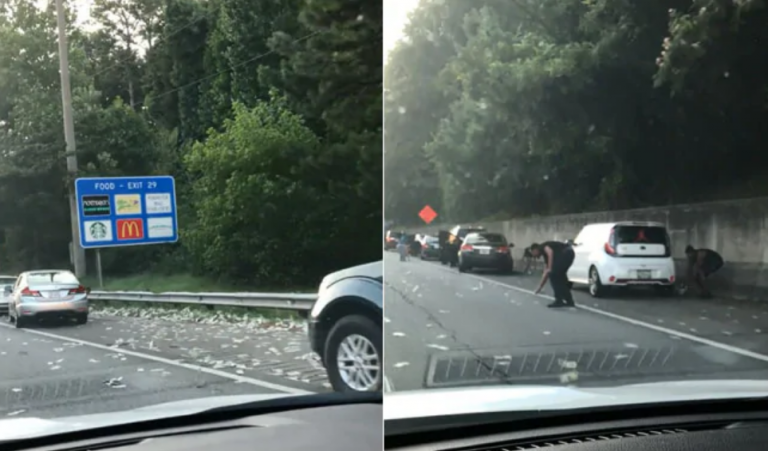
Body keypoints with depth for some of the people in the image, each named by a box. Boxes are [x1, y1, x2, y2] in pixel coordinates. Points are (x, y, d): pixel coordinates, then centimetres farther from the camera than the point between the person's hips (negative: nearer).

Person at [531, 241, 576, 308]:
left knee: (553, 274, -2)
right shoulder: (545, 254, 31)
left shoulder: (542, 247, 10)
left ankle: (559, 301, 0)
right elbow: (546, 272, 35)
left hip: (566, 253, -9)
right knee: (559, 275, 20)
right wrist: (540, 287, 42)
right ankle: (569, 301, 21)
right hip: (569, 253, 9)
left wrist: (550, 269, -9)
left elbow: (550, 252, -14)